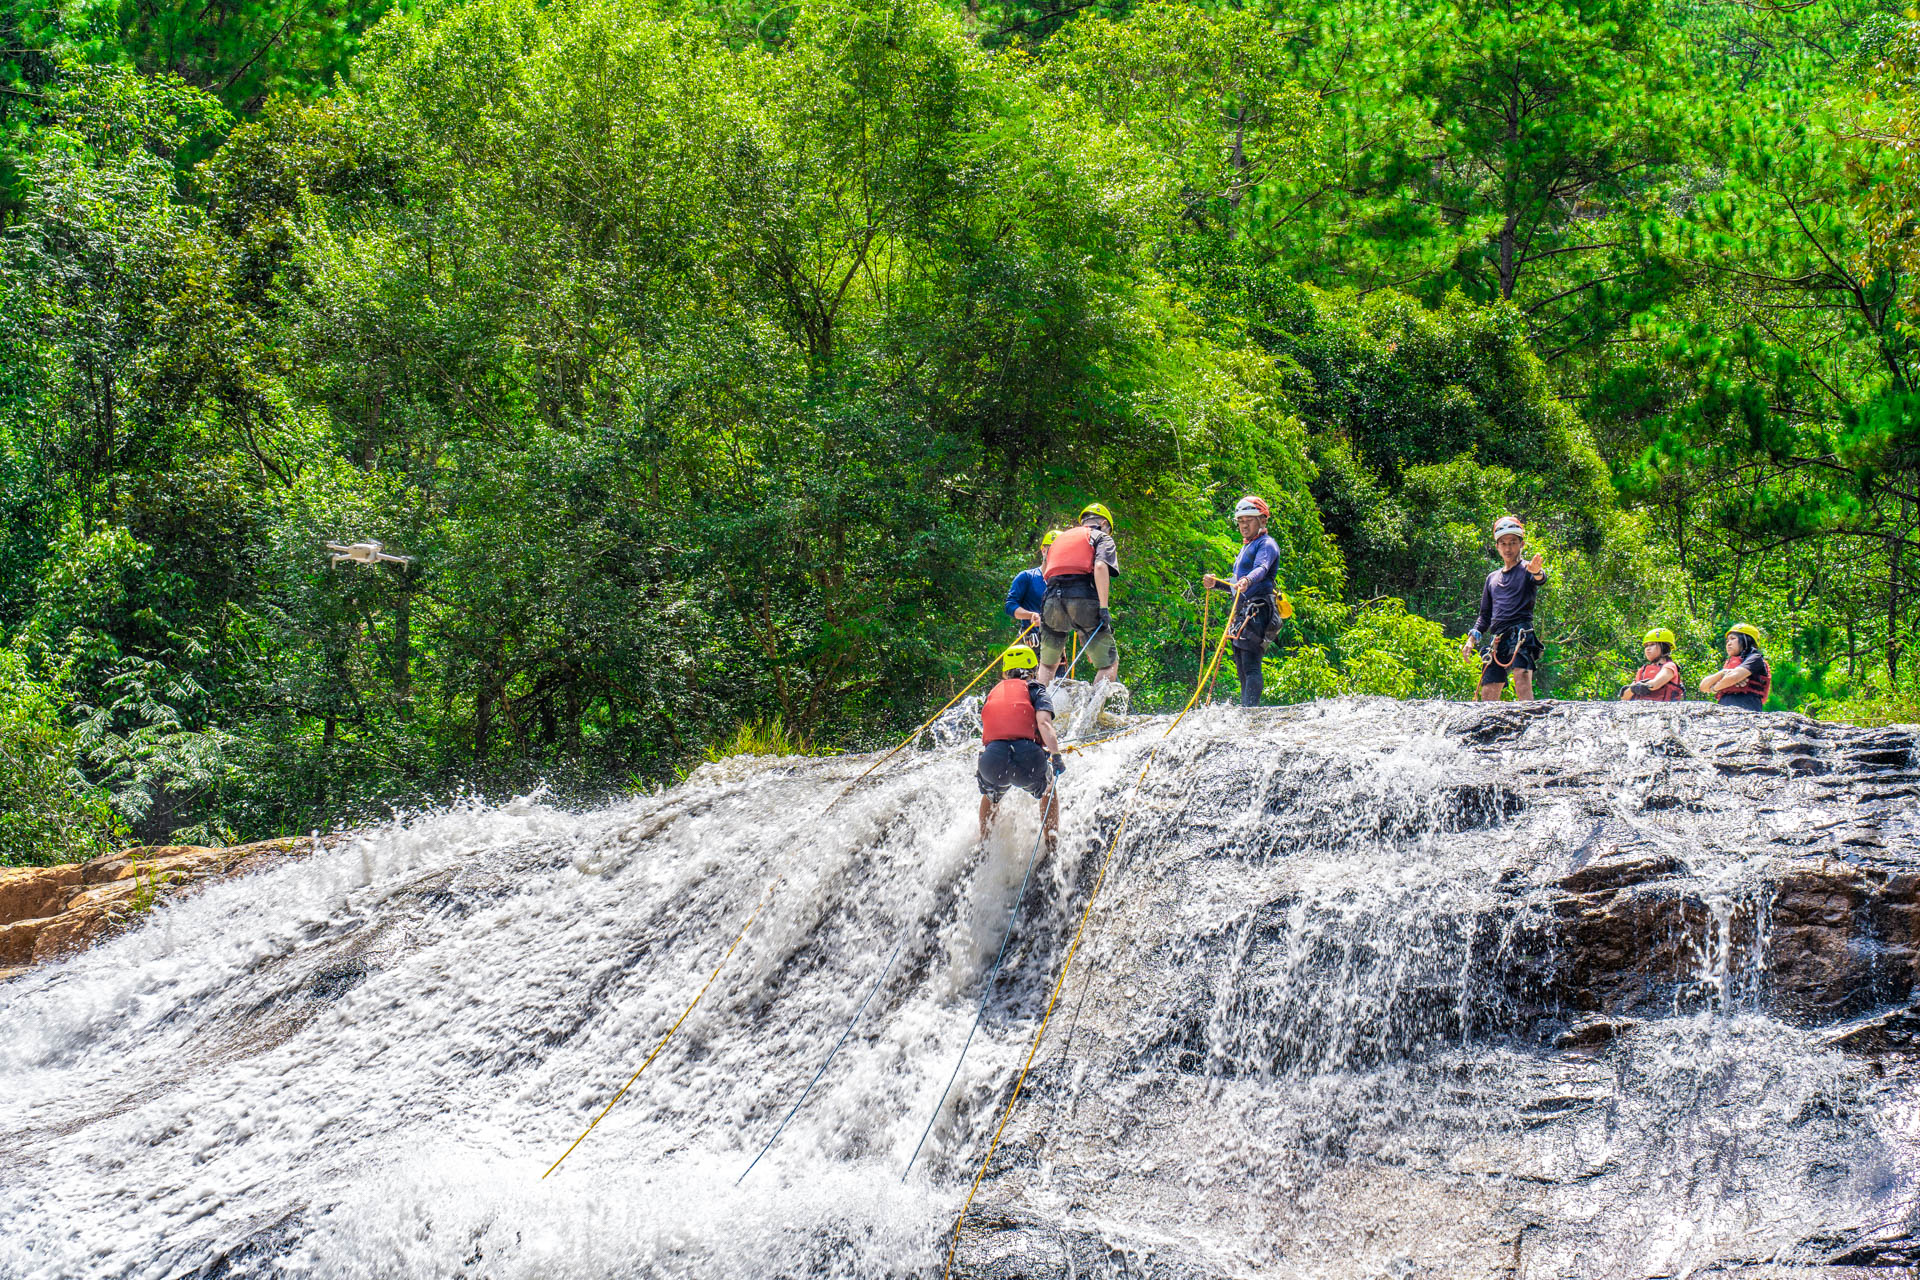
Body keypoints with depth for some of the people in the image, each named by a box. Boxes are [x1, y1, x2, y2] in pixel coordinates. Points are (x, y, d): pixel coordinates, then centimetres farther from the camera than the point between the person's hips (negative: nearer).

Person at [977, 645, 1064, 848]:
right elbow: (1044, 723, -4)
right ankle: (1052, 844, 29)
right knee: (1049, 790, 32)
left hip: (991, 760, 2)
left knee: (991, 795, 38)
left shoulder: (994, 692, 27)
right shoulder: (1035, 689, 15)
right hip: (1028, 759, -2)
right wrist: (1056, 756, -3)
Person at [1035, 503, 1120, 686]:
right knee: (1109, 664, 1)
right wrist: (1103, 608, -14)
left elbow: (1043, 573, 24)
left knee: (1047, 665, 20)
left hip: (1052, 601, 5)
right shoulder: (1102, 537, 14)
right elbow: (1100, 567, -7)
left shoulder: (1060, 537, 31)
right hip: (1084, 600, -5)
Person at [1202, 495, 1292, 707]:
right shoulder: (1246, 548, 27)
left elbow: (1261, 568, -23)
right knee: (1242, 667, 9)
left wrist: (1247, 580, -44)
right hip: (1242, 612, 10)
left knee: (1250, 664, -19)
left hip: (1258, 610, -10)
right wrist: (1215, 584, 16)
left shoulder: (1266, 544, -2)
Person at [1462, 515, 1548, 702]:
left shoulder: (1526, 570, 7)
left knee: (1522, 676, -30)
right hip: (1497, 640, 6)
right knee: (1488, 695, -1)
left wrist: (1537, 572, -42)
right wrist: (1473, 637, 11)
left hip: (1520, 632, -6)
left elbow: (1540, 578, -18)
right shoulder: (1492, 578, 24)